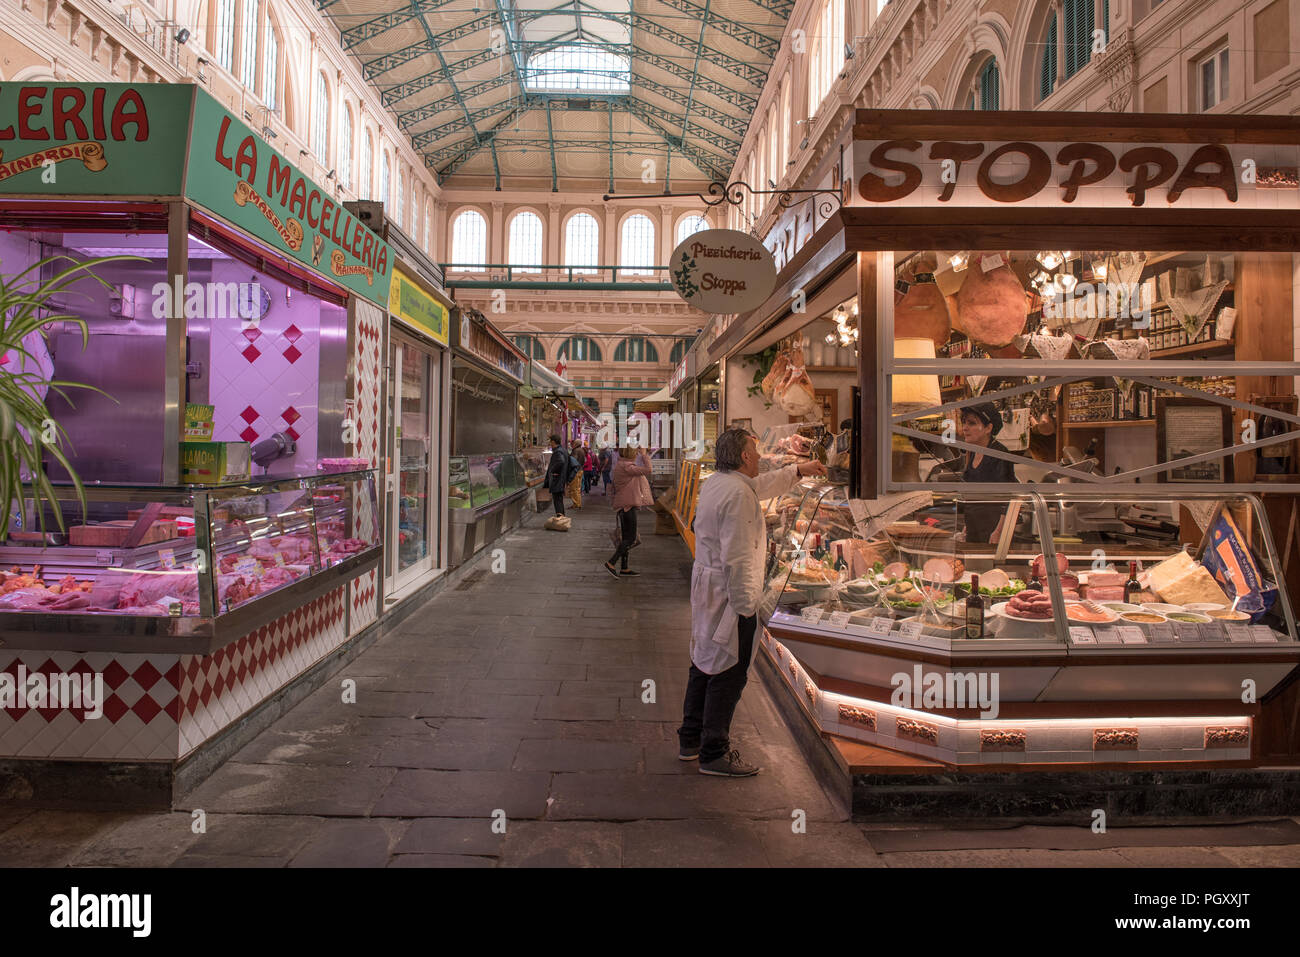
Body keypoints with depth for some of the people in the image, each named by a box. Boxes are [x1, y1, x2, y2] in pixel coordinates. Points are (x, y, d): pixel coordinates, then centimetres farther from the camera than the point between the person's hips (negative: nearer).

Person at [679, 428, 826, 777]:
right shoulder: (738, 494, -20)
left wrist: (799, 470, 38)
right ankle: (714, 753, 9)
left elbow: (762, 485, 30)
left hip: (706, 590, 10)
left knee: (705, 664, 19)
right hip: (729, 596, -10)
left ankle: (690, 740, 30)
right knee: (728, 674, 0)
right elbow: (737, 558, -23)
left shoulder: (715, 483, 11)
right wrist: (745, 606, -21)